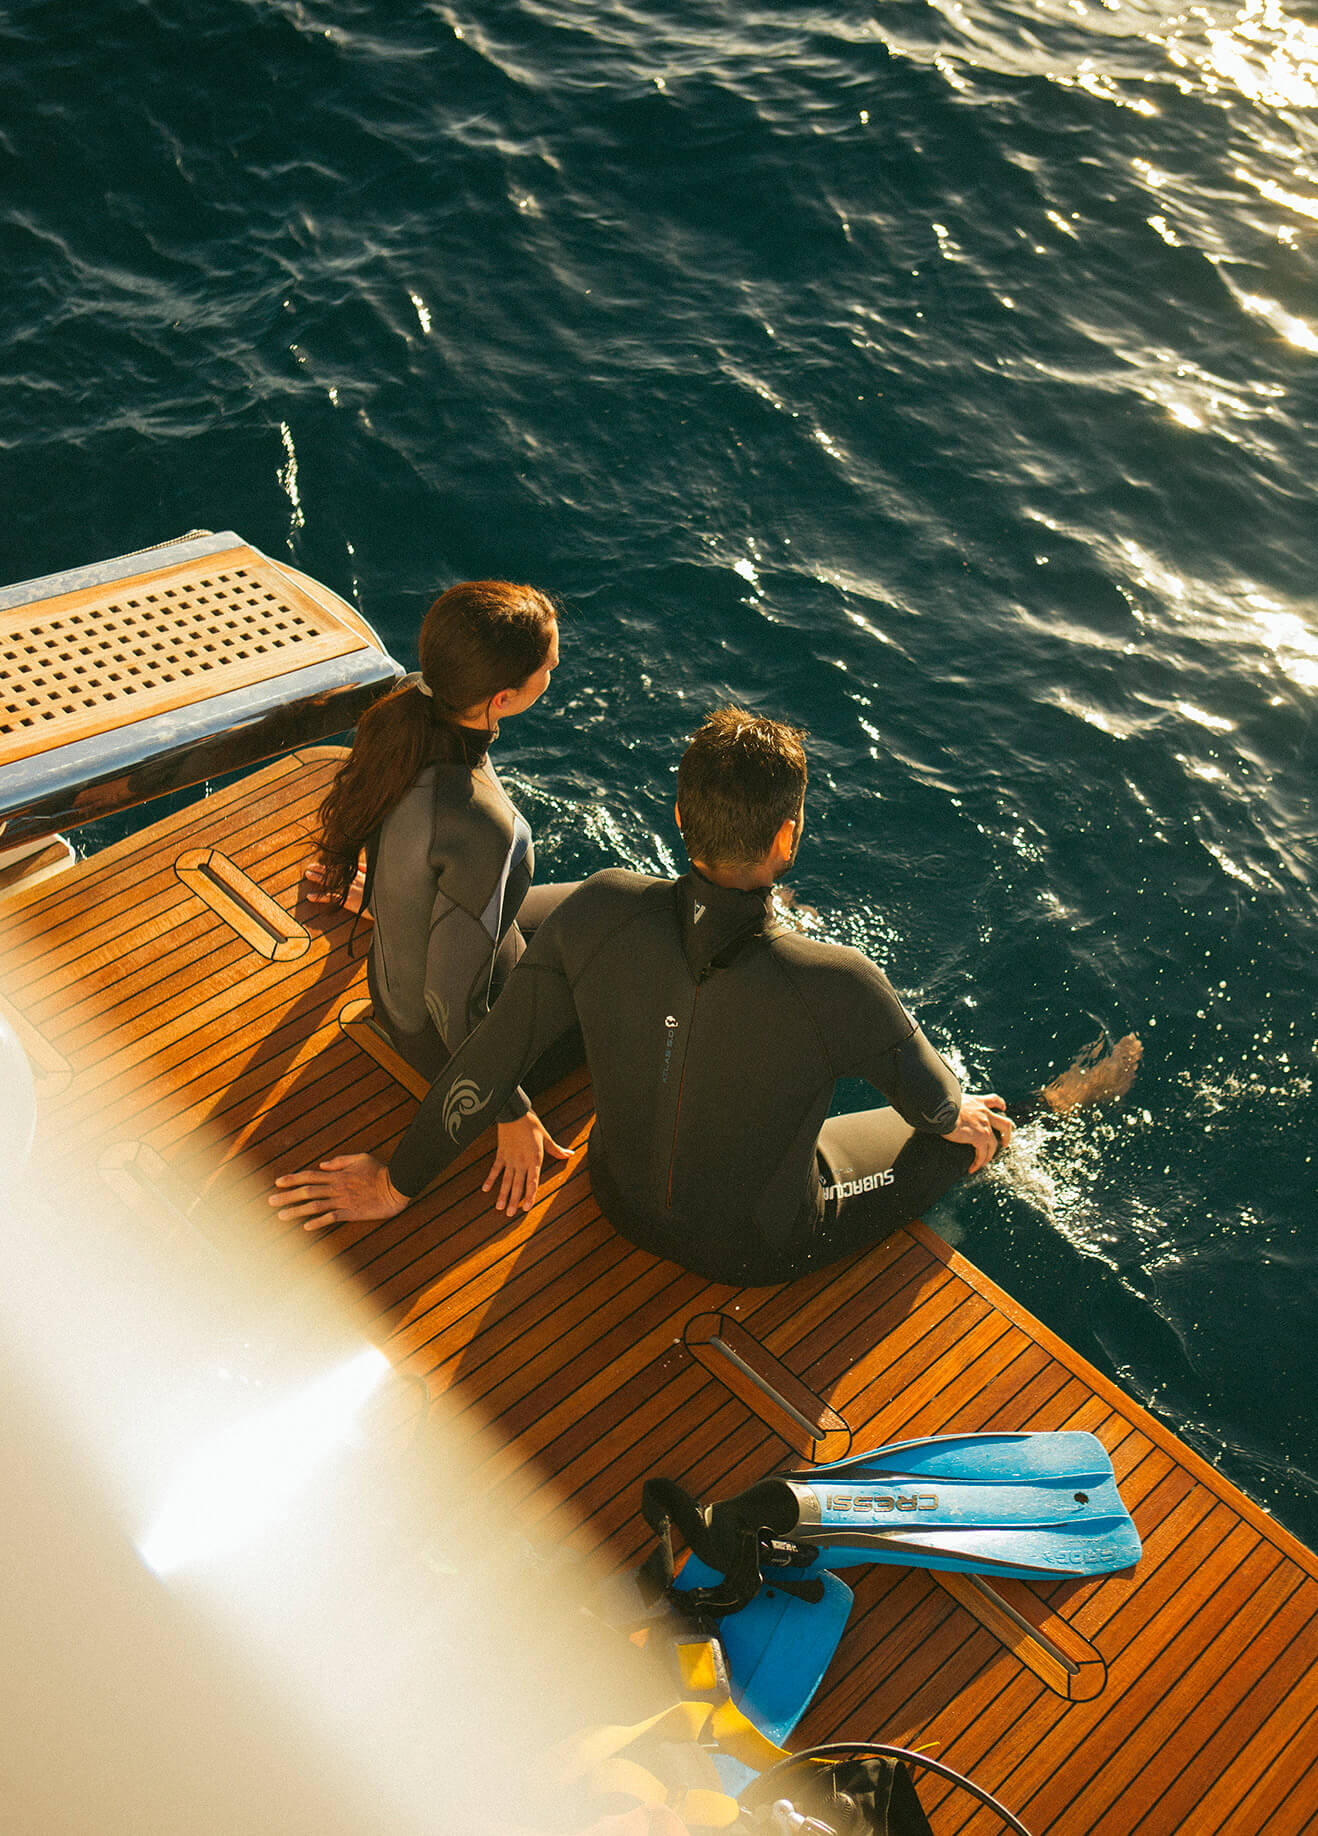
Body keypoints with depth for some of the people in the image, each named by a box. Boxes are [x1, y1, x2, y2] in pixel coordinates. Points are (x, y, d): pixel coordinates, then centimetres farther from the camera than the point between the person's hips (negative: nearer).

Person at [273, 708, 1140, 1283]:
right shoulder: (836, 987, -36)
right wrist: (963, 1118, 11)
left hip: (622, 1203, 4)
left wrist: (397, 1183, 0)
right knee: (980, 1128, 20)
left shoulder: (603, 912, -26)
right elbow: (938, 1106, -15)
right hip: (755, 1248, -4)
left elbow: (487, 1063, -15)